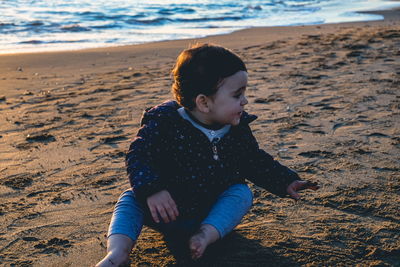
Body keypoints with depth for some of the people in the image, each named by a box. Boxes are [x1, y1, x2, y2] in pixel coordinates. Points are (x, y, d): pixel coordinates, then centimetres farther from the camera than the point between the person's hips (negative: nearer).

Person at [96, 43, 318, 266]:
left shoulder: (238, 130, -5)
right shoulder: (164, 124, -19)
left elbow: (257, 163, 8)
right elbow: (139, 155, -22)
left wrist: (286, 182, 0)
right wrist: (151, 190, -38)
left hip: (213, 213, 3)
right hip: (166, 210, -2)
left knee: (242, 192, -19)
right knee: (131, 198, -21)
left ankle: (208, 234, -35)